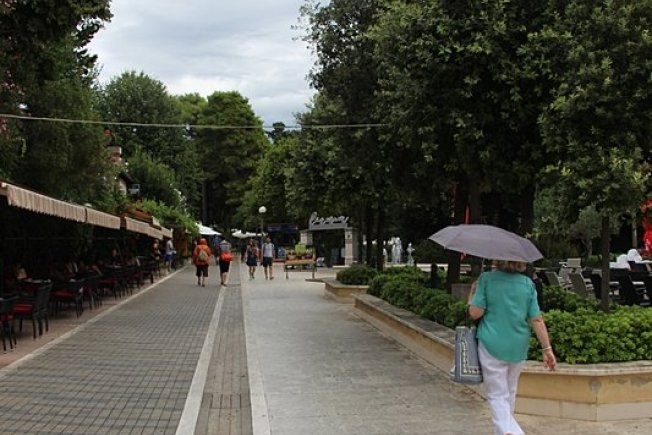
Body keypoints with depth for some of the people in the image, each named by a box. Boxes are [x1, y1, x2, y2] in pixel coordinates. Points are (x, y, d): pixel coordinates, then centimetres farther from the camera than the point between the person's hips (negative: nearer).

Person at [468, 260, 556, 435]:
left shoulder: (486, 279, -9)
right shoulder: (527, 284, 0)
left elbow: (475, 313, -11)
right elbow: (536, 319, -2)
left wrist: (473, 293, 7)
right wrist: (547, 349, 1)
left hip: (492, 345, -3)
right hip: (518, 347, 4)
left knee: (497, 396, -1)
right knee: (510, 392, 21)